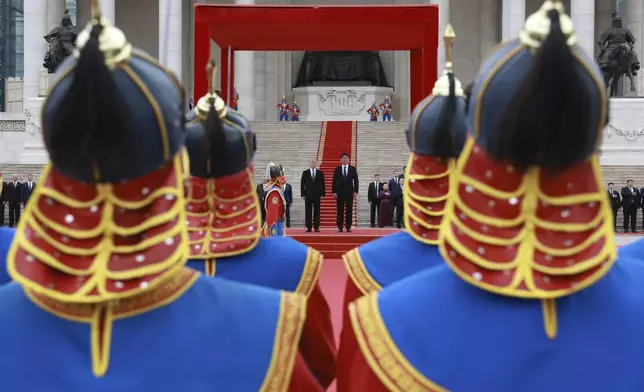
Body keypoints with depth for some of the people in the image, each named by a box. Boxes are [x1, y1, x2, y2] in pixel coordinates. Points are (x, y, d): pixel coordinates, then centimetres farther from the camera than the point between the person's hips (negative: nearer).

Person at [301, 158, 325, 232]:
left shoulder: (320, 173, 7)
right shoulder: (305, 173, 6)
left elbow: (322, 184, 5)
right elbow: (302, 184, 5)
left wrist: (322, 194, -2)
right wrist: (302, 194, -2)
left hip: (317, 195, 0)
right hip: (308, 195, 0)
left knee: (317, 212, 0)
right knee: (308, 212, 0)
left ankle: (316, 227, 3)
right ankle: (308, 227, 3)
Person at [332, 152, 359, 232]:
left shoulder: (353, 169, 4)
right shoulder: (337, 169, 4)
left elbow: (356, 181, 4)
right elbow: (334, 181, 3)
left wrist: (355, 191, -5)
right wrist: (334, 192, -5)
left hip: (349, 192, 0)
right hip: (339, 192, 0)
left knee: (349, 210, -1)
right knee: (340, 210, 0)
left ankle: (348, 227, 2)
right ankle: (340, 227, 2)